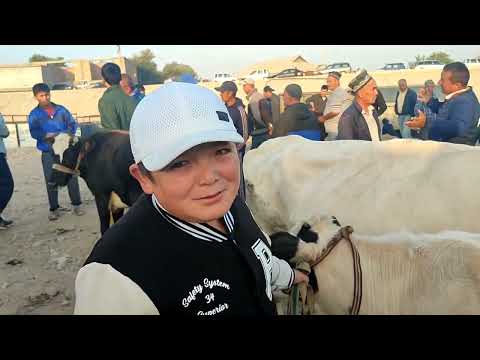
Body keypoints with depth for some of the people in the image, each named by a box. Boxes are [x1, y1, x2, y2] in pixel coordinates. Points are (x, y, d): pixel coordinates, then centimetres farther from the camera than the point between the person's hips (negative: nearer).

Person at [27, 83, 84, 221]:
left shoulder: (61, 110, 8)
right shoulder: (34, 115, 4)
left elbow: (72, 123, 4)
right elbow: (34, 132, -8)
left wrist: (70, 134, -17)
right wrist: (48, 135, -25)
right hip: (48, 153, 0)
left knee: (71, 177, 0)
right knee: (51, 181, 5)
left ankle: (77, 205, 13)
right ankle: (54, 209, 16)